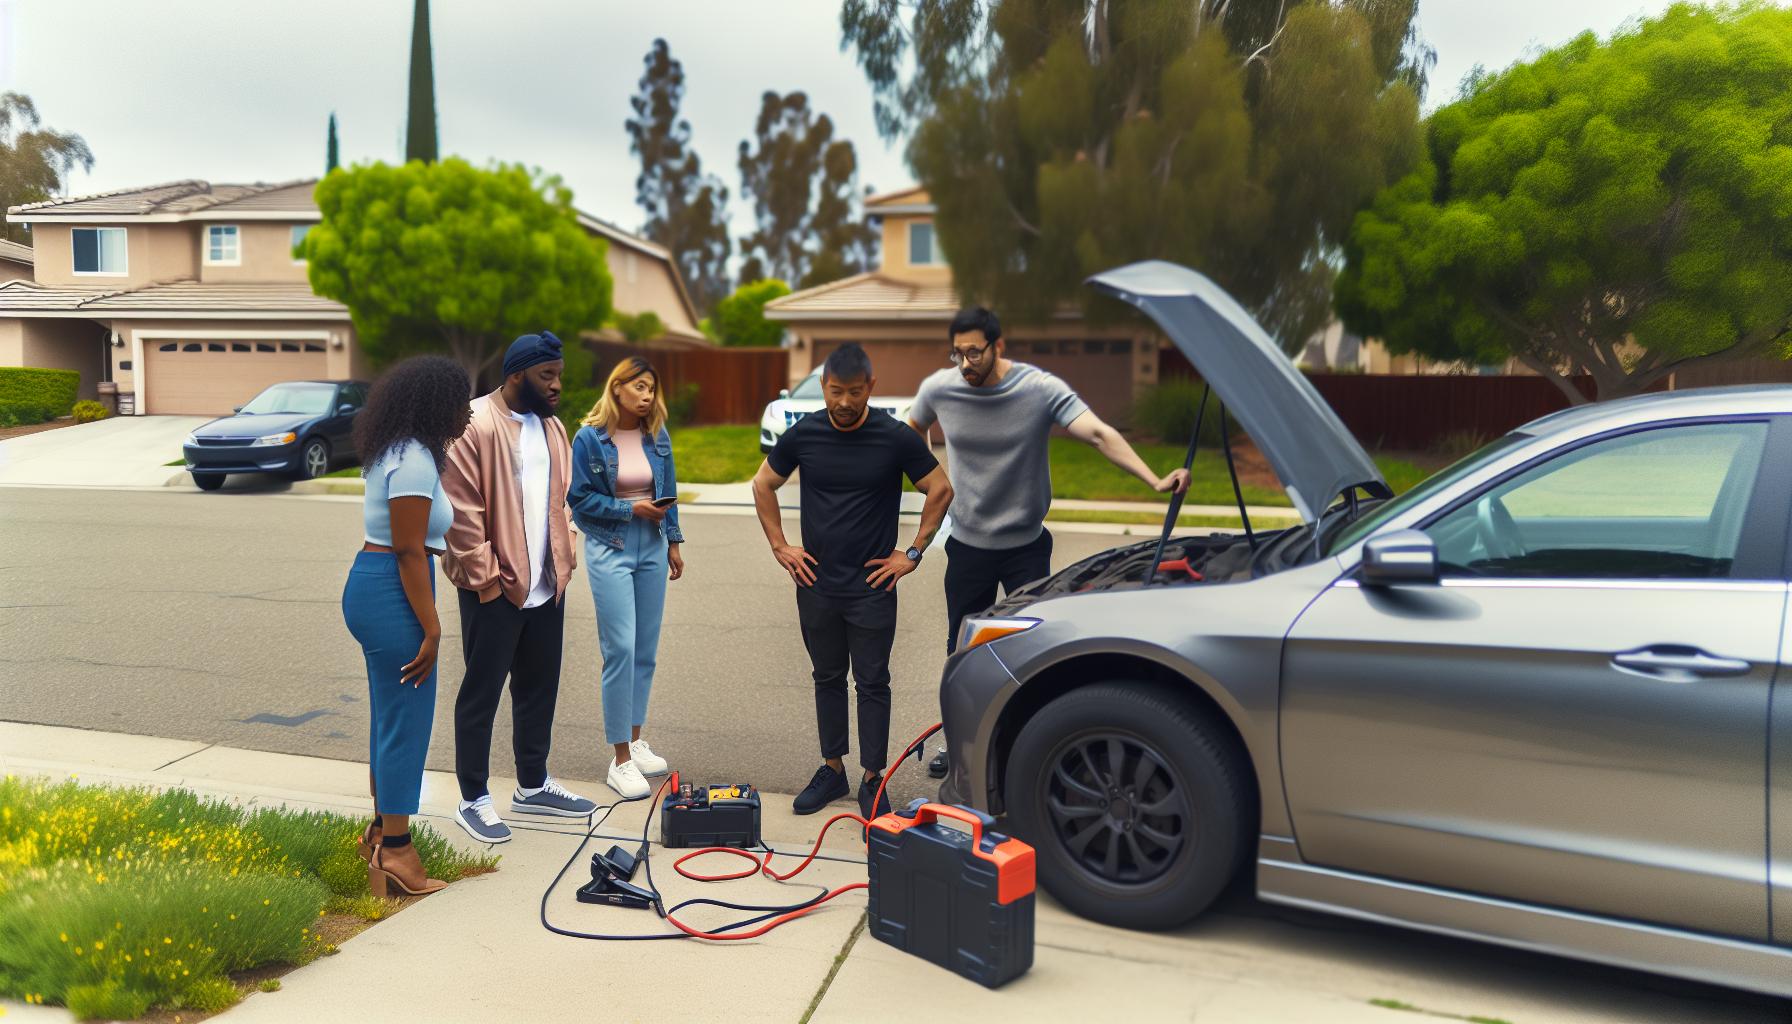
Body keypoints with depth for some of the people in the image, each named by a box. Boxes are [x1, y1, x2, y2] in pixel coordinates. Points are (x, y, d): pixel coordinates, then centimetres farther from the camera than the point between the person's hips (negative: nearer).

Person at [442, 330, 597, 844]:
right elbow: (462, 513, -17)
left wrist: (564, 560, 10)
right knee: (482, 692, 5)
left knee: (540, 688, 16)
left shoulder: (551, 427, 11)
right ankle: (473, 799, 18)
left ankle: (533, 785, 31)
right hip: (495, 588, -7)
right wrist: (485, 577, -17)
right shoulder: (475, 426, -15)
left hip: (547, 586, 8)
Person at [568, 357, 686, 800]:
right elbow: (580, 498, -6)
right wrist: (631, 508, -14)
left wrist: (673, 543, 13)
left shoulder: (657, 436, 4)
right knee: (621, 651, -9)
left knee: (646, 651, 10)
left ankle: (635, 740, 25)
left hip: (651, 549, 5)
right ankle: (621, 761, 0)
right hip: (609, 550, -5)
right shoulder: (590, 439, -8)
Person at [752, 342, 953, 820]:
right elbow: (763, 485, 11)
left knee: (872, 683, 5)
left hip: (872, 587, -3)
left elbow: (940, 491, -2)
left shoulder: (895, 437, -10)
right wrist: (780, 546, 5)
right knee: (828, 678, 14)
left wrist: (913, 553, -4)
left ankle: (872, 780, 16)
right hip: (816, 584, 3)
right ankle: (832, 770, 27)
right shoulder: (802, 435, -3)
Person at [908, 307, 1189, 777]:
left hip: (1026, 545, -2)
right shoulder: (938, 389, -9)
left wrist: (1155, 481, -41)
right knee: (963, 649, 14)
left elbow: (1099, 434, -29)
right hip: (967, 544, 3)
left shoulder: (1041, 389, -18)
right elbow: (912, 433, 13)